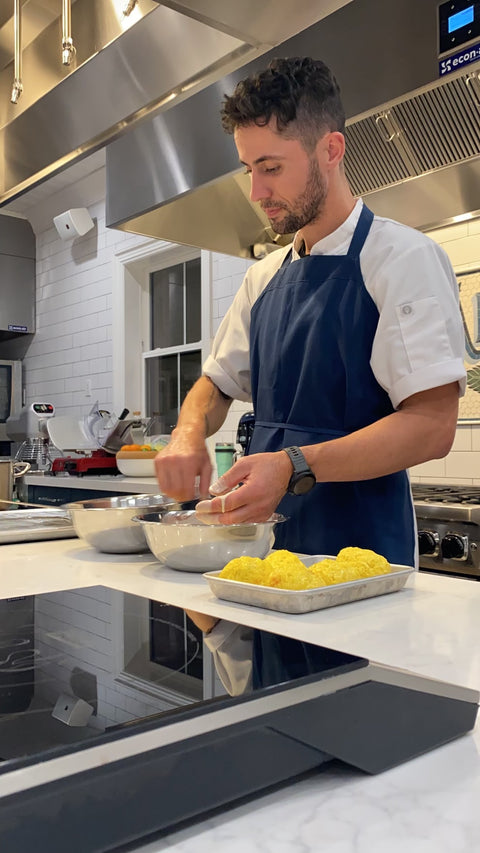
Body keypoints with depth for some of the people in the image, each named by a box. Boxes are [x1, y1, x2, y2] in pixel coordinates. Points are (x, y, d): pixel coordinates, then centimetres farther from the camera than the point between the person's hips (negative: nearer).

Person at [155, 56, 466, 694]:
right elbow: (218, 381, 19)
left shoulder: (403, 258, -9)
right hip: (267, 545, 6)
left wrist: (296, 466, -27)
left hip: (359, 550, -6)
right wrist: (190, 433, -3)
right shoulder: (264, 278, 12)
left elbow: (432, 426, -17)